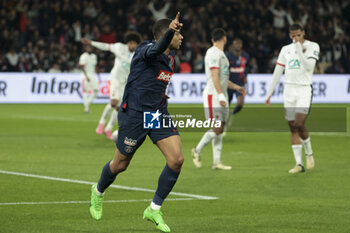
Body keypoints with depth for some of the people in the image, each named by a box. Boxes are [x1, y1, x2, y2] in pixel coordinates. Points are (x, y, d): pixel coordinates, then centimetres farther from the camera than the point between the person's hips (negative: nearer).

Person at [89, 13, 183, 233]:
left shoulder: (170, 59, 10)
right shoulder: (147, 49, -16)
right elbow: (156, 50, -44)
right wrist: (170, 31, -61)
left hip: (158, 113, 7)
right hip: (135, 113, -7)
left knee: (177, 159, -11)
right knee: (120, 165, 9)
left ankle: (154, 209, 3)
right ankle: (99, 191, 43)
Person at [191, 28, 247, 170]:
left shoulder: (221, 54, 19)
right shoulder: (213, 53, -12)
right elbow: (214, 76, -20)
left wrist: (236, 87, 28)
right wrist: (220, 95, -25)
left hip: (221, 96, 10)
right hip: (213, 95, -10)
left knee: (220, 129, 6)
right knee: (216, 129, -12)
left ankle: (217, 161, 5)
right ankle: (197, 151, 6)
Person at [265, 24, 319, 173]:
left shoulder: (312, 47, 0)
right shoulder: (286, 49, 13)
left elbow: (309, 66, -15)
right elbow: (277, 73, 14)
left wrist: (299, 48, -16)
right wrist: (269, 93, 12)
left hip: (304, 90, -4)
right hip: (289, 90, 4)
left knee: (299, 125, -16)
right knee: (293, 128, 0)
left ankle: (309, 154, 9)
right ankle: (299, 164, 1)